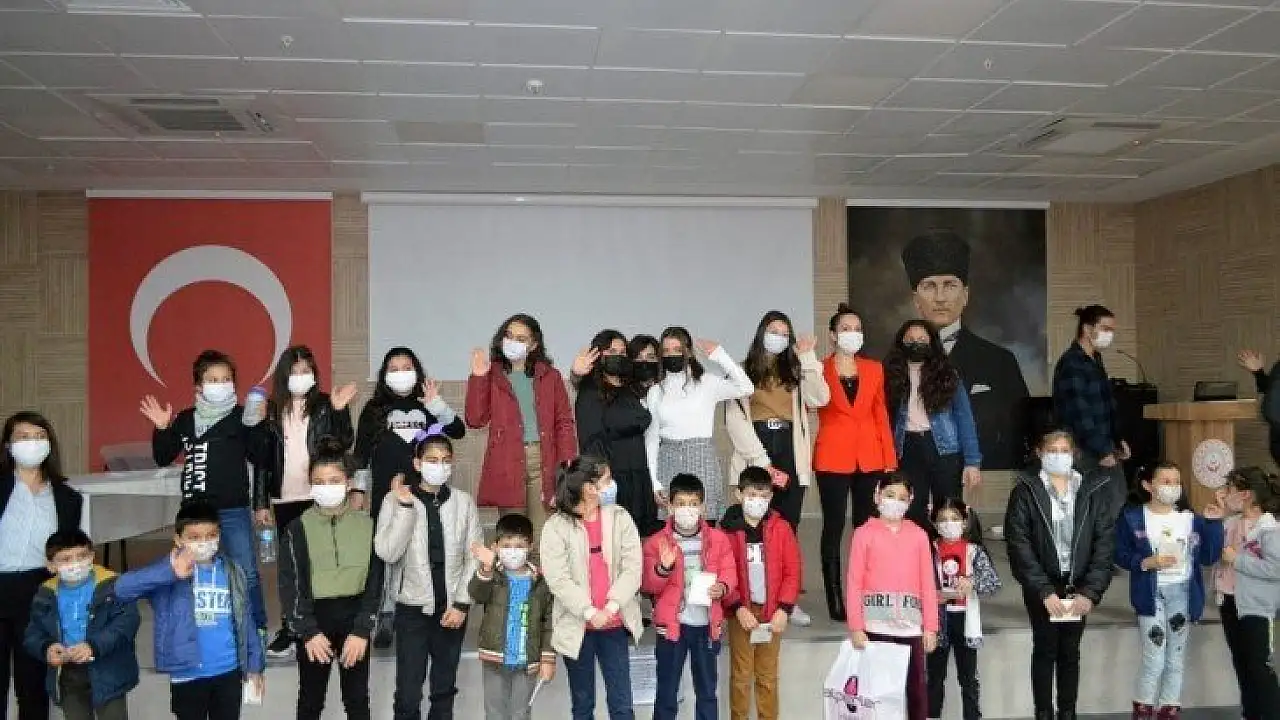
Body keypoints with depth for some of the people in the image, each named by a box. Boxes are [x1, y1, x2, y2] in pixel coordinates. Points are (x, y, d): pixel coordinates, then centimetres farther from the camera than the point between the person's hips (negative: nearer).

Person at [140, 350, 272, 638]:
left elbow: (260, 459, -6)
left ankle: (257, 630, 11)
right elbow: (162, 458, 11)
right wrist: (162, 429, -3)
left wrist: (256, 426, -18)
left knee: (247, 574, -2)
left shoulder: (241, 417, -2)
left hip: (234, 510, -3)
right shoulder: (185, 419, 7)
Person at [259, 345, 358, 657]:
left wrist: (340, 410, -20)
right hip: (285, 499, 2)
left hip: (319, 497, -2)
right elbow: (262, 458, 6)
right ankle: (290, 629, 19)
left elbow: (344, 444, -7)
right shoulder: (272, 409, 6)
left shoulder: (325, 405, 1)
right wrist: (261, 502, 4)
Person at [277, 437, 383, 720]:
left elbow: (374, 583, -3)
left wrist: (361, 631, -11)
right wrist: (308, 632, -14)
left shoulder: (367, 526, -3)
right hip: (314, 618, -1)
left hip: (354, 617, 1)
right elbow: (290, 585, -7)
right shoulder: (297, 529, -5)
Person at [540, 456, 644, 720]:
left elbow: (633, 567, -6)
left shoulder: (620, 517, 0)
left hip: (614, 623, 2)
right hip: (577, 626, -2)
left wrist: (612, 606, -16)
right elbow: (557, 579, -13)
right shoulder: (556, 526, -8)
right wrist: (589, 612, -19)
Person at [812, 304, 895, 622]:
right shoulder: (819, 369, 1)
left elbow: (881, 415, 11)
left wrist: (890, 459, 6)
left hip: (870, 458, 3)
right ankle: (835, 600, 4)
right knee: (833, 527, -1)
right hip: (833, 458, -3)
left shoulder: (874, 369, 11)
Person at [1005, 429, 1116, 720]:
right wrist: (1044, 591, -16)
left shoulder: (1095, 489, -1)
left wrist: (1090, 591, -11)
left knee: (1070, 652, 10)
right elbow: (1019, 544, -11)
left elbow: (1105, 542, -3)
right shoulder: (1026, 490, -7)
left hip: (1078, 586, 2)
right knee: (1045, 650, 5)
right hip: (1041, 586, -2)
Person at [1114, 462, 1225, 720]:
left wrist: (1213, 523, -7)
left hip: (1183, 592, 4)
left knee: (1176, 658, 11)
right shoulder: (1132, 517, -5)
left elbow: (1209, 557, 2)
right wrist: (1146, 563, -19)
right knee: (1154, 659, -5)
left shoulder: (1191, 517, 5)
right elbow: (1121, 554, -3)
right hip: (1152, 594, -4)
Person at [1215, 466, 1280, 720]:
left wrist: (1237, 559, -21)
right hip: (1228, 601, 8)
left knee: (1259, 665, -6)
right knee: (1240, 663, 16)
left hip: (1254, 606, -8)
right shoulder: (1231, 522, 7)